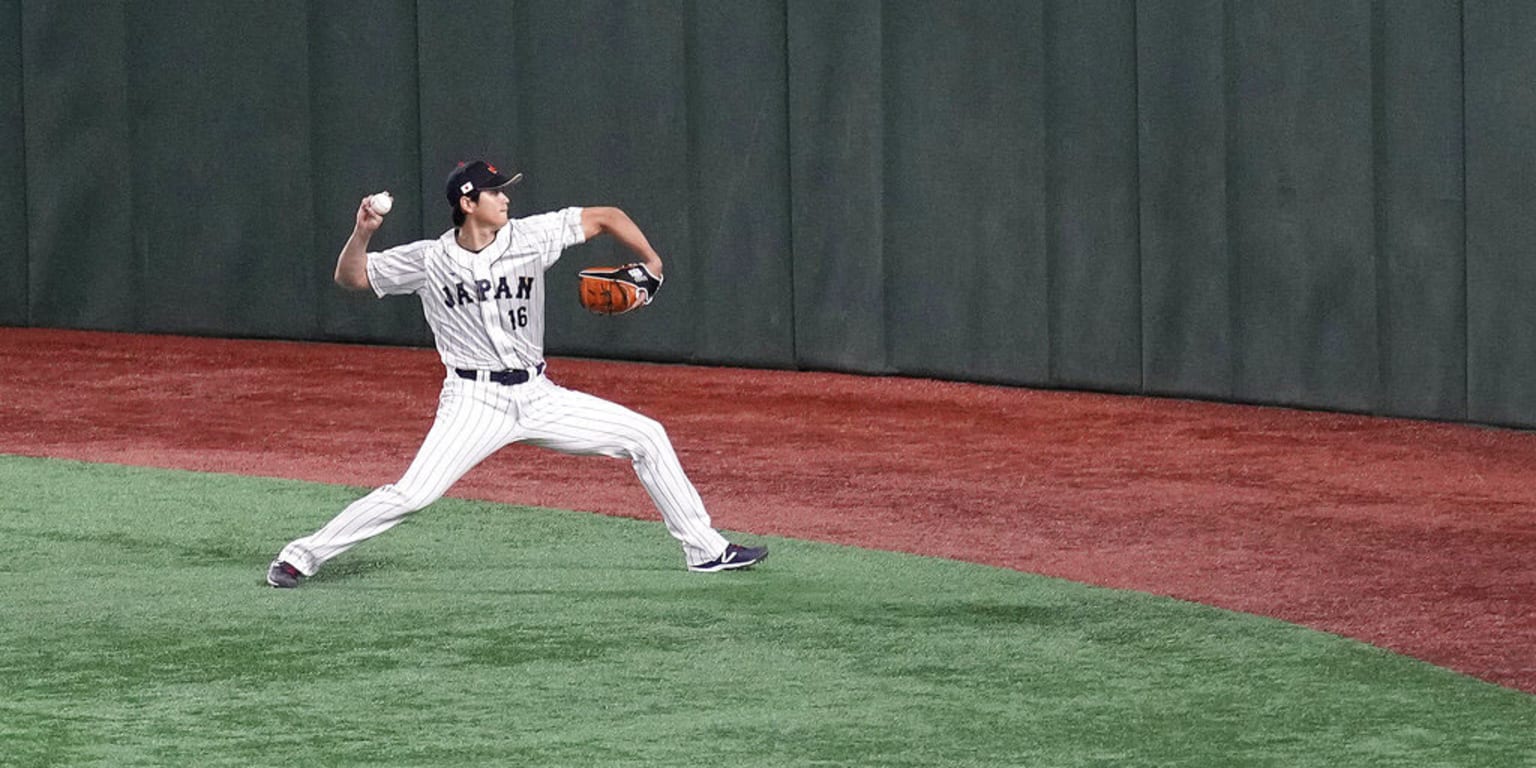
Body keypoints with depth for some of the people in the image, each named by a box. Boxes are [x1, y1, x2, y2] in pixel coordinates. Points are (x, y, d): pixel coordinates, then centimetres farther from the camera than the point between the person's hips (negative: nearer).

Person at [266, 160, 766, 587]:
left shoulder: (530, 237, -2)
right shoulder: (429, 260, -5)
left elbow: (605, 218, 7)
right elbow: (350, 277, 1)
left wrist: (651, 264, 0)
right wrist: (363, 232, -16)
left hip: (537, 396, 4)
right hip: (475, 402, -4)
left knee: (646, 437, 1)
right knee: (411, 495, -20)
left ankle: (704, 549, 12)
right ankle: (303, 555, -7)